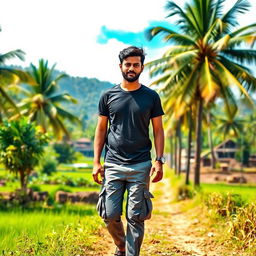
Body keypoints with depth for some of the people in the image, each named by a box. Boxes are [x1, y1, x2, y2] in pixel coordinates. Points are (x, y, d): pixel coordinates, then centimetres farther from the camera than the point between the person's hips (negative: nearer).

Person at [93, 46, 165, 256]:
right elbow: (101, 129, 9)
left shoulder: (151, 97, 4)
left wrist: (159, 161, -6)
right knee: (110, 215, 2)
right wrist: (96, 162, 2)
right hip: (113, 165, 1)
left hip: (141, 166, -1)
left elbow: (158, 130, 4)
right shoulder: (108, 96, 6)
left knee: (136, 217, 0)